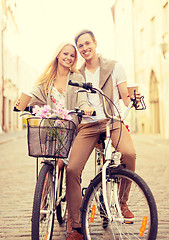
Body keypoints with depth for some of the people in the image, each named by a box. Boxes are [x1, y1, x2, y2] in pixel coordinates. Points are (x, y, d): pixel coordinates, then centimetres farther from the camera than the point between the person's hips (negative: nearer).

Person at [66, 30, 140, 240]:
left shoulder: (114, 67, 12)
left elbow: (125, 96, 8)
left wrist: (133, 100, -12)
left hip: (112, 120, -2)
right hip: (88, 125, 2)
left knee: (129, 153, -33)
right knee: (72, 169, -16)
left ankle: (122, 201, -6)